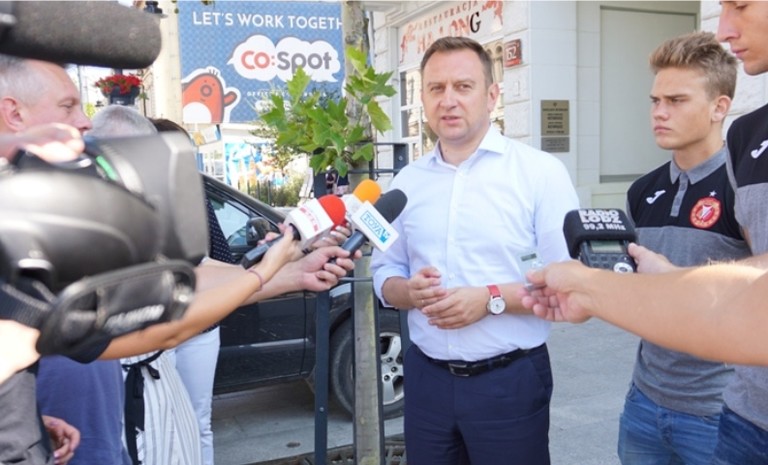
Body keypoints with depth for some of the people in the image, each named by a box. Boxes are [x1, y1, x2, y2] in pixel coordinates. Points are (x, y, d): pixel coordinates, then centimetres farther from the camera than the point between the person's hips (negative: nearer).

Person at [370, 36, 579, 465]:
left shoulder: (541, 172, -7)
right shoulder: (407, 181, 6)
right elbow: (384, 272, 11)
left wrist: (492, 298, -21)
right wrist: (409, 290, -11)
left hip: (510, 380, -3)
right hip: (427, 377, 4)